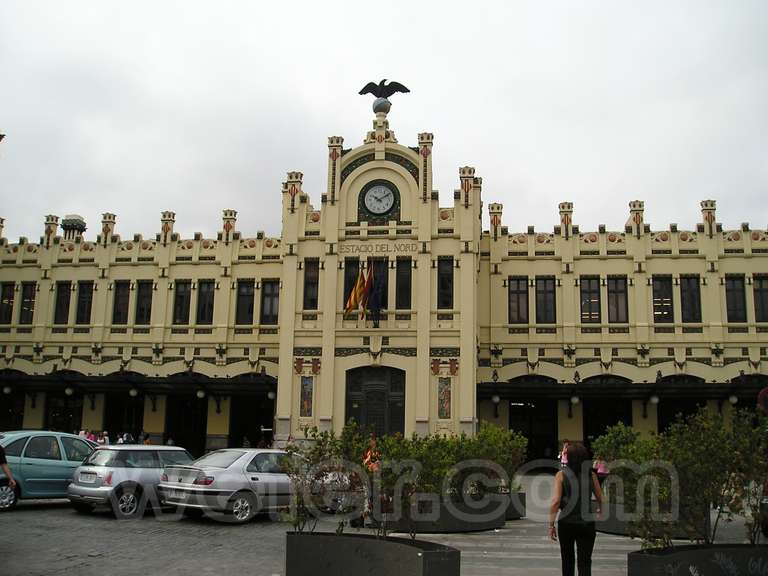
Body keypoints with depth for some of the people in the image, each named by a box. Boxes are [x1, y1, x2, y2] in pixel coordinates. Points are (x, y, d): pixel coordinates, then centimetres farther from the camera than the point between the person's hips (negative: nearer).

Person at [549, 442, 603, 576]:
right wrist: (600, 510, 33)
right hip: (586, 523, 0)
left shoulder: (561, 474, -5)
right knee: (584, 561, 1)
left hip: (566, 523, 0)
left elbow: (556, 501, -13)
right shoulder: (591, 474, 1)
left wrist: (551, 524, -7)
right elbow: (600, 499, 11)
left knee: (568, 559, 19)